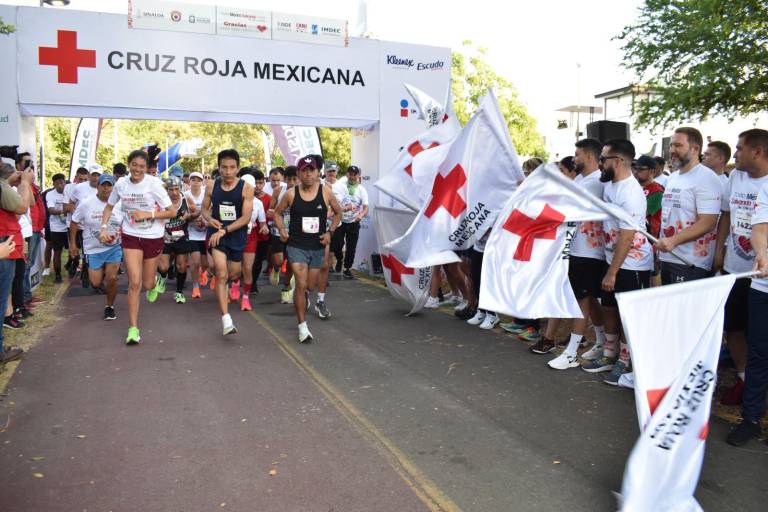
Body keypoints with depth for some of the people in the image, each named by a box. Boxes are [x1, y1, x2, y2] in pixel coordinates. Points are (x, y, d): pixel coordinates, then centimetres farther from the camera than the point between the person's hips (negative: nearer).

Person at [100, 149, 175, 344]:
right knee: (134, 283, -9)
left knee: (147, 283, 10)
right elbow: (109, 206, 13)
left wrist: (147, 214, -20)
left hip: (153, 237, -1)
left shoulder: (154, 184, -13)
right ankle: (133, 329, 0)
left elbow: (172, 212, -12)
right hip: (130, 237, 1)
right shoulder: (121, 184, -3)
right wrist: (104, 227, 0)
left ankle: (153, 285, 51)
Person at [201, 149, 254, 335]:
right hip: (216, 233, 0)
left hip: (237, 235, 1)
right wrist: (209, 219, -11)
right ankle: (226, 320, -14)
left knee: (233, 275, 17)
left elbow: (246, 217, -15)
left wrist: (224, 230, -22)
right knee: (222, 273, -15)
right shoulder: (212, 187, -2)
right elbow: (204, 208, 11)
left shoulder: (246, 188, -10)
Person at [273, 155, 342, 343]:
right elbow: (277, 212, 10)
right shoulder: (291, 193, -5)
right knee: (301, 284, -12)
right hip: (296, 245, -2)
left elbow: (338, 212, 11)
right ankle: (302, 326, -2)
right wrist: (282, 230, -6)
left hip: (317, 246, 2)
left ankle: (304, 297, 51)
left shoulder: (325, 192, -3)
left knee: (310, 285, 14)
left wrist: (330, 232, -1)